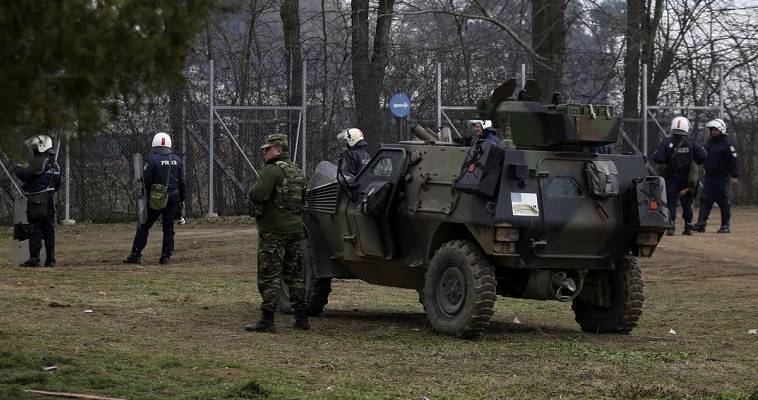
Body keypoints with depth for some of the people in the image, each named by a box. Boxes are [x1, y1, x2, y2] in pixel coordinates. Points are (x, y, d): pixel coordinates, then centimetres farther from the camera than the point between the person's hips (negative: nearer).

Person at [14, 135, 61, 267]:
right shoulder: (54, 164, 15)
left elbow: (24, 174, -18)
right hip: (50, 201, 8)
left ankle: (34, 258, -6)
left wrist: (18, 167, 3)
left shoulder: (39, 161, -13)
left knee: (35, 230, -5)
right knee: (49, 231, 9)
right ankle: (50, 259, 9)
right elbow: (57, 185, 20)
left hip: (37, 201, -8)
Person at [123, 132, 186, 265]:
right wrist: (182, 200, 14)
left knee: (144, 227, 3)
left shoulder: (152, 159, -9)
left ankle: (135, 255, 2)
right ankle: (166, 256, 6)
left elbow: (146, 180, -11)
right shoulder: (177, 160, 5)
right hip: (173, 198, 4)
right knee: (169, 228, 9)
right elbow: (182, 182, 7)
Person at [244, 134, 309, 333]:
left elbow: (258, 195, -24)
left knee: (269, 276, -6)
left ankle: (267, 320, -8)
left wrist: (253, 191, -4)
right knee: (294, 274, 16)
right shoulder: (298, 172, 15)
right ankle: (302, 318, 18)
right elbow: (303, 199, 23)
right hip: (295, 229, 8)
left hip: (273, 231, -8)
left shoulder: (272, 170, -13)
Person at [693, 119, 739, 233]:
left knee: (724, 202, 2)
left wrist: (735, 176, -18)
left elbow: (733, 161, -12)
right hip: (709, 176, 6)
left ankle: (725, 226, 10)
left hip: (722, 177, -6)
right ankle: (701, 224, -6)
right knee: (705, 200, -2)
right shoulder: (709, 142, 13)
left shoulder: (727, 143, -9)